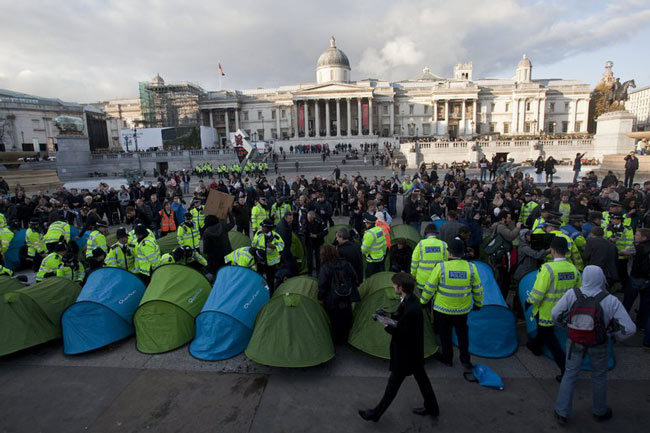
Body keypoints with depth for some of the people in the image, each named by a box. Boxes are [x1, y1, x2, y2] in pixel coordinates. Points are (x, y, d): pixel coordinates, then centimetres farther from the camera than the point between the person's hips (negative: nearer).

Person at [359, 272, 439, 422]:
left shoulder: (411, 310, -35)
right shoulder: (410, 299, -5)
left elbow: (402, 335, -28)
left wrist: (387, 326, -16)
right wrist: (389, 316, -1)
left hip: (406, 354, -9)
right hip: (414, 351, 9)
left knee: (393, 383, 7)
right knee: (421, 378, 24)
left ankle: (376, 413, 24)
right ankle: (432, 408, 44)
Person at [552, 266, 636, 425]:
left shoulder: (572, 294, -20)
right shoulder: (611, 301, -21)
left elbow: (555, 314, -12)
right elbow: (629, 328, -19)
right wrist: (617, 336, 3)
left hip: (575, 342, 0)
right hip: (598, 346, 0)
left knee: (570, 375, 15)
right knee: (599, 377, 23)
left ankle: (561, 413, 22)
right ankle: (600, 412, 44)